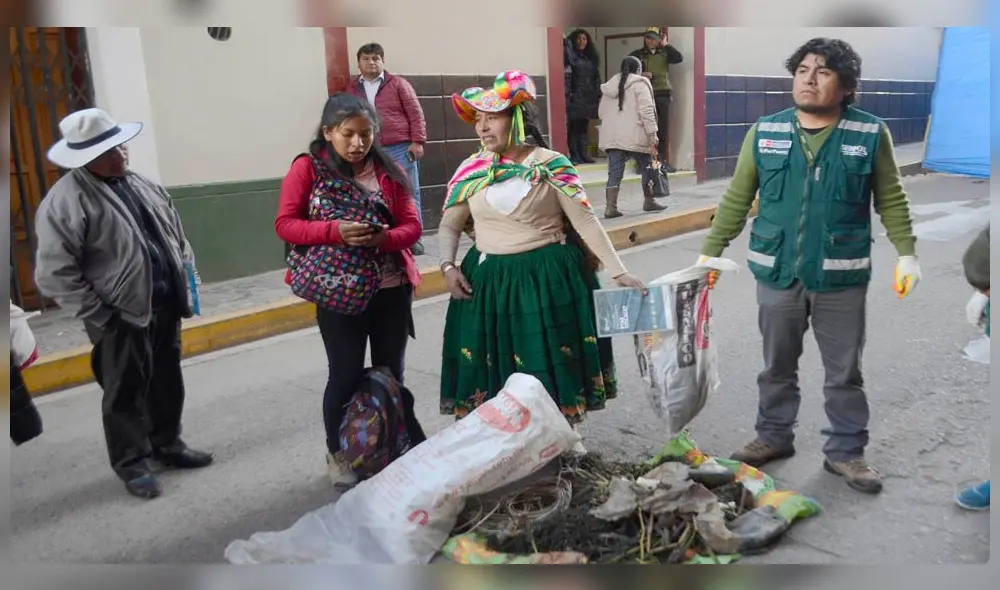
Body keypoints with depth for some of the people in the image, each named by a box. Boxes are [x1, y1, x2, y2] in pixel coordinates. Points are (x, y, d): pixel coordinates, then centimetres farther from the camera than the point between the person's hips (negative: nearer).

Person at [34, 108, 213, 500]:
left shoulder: (144, 186, 10)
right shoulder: (65, 202, -14)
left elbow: (176, 235, 20)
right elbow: (55, 274, -16)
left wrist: (187, 274, 8)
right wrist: (100, 316, -16)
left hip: (165, 310, 7)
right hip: (122, 319, -6)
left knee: (168, 386, 18)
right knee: (125, 395, 8)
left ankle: (167, 445, 36)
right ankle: (132, 463, 25)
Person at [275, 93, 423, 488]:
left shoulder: (388, 170, 3)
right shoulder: (308, 167, -4)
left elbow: (412, 225, 1)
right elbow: (285, 224, -8)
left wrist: (384, 238, -21)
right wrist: (335, 231, -24)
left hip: (392, 289, 3)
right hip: (339, 291, -3)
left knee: (391, 372, 13)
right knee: (347, 375, 4)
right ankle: (338, 454, 26)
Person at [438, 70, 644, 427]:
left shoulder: (551, 166, -6)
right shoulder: (471, 169, 3)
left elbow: (586, 222, -6)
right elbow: (449, 225, 9)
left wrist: (618, 272, -10)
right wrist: (448, 266, -8)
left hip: (547, 277, -3)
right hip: (488, 280, 3)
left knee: (550, 364, 6)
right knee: (492, 368, 8)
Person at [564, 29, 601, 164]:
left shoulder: (591, 57, 17)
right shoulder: (570, 56, -1)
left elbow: (596, 77, 18)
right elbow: (566, 75, -14)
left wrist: (598, 94, 11)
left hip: (588, 97, 6)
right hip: (574, 97, -6)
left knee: (584, 127, 8)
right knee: (573, 126, -6)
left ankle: (584, 154, 11)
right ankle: (575, 156, -5)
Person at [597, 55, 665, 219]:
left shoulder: (609, 85, 17)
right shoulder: (639, 84, -1)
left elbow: (601, 113, 18)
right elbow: (646, 111, -10)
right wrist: (652, 136, -10)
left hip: (612, 137, 5)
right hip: (635, 136, -5)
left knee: (614, 173, 2)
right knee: (648, 168, 13)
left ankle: (610, 207, -5)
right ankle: (649, 202, 21)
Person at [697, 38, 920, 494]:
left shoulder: (870, 133, -3)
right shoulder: (764, 132, 1)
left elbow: (891, 200, 5)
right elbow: (736, 199, 5)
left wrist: (906, 254, -4)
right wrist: (709, 252, 3)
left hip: (841, 277, -1)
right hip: (776, 273, 2)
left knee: (844, 373, 10)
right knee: (776, 366, 16)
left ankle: (845, 451, 26)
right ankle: (774, 436, 34)